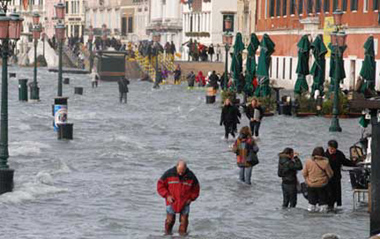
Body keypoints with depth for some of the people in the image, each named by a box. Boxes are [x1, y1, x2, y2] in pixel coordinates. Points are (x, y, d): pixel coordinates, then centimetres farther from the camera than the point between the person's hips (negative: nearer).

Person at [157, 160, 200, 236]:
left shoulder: (191, 176, -6)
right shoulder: (169, 174, -10)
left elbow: (196, 189, 8)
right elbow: (160, 185, -2)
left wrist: (191, 198, -3)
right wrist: (167, 196, -11)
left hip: (185, 203, 1)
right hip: (172, 201, -1)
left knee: (184, 220, -4)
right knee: (170, 219, -2)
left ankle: (182, 232, 10)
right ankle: (167, 231, 21)